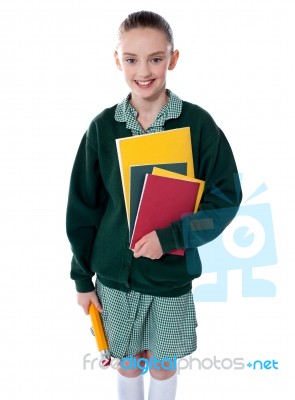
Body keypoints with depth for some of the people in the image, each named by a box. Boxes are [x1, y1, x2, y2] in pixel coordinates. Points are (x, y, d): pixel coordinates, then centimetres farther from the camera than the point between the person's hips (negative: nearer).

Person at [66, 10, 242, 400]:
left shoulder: (197, 124, -11)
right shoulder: (103, 126, -5)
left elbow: (226, 197, -9)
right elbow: (83, 206, 1)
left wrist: (171, 236, -22)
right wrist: (82, 278, 4)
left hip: (171, 275, -1)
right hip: (114, 275, 1)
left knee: (163, 365, 17)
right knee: (128, 361, 19)